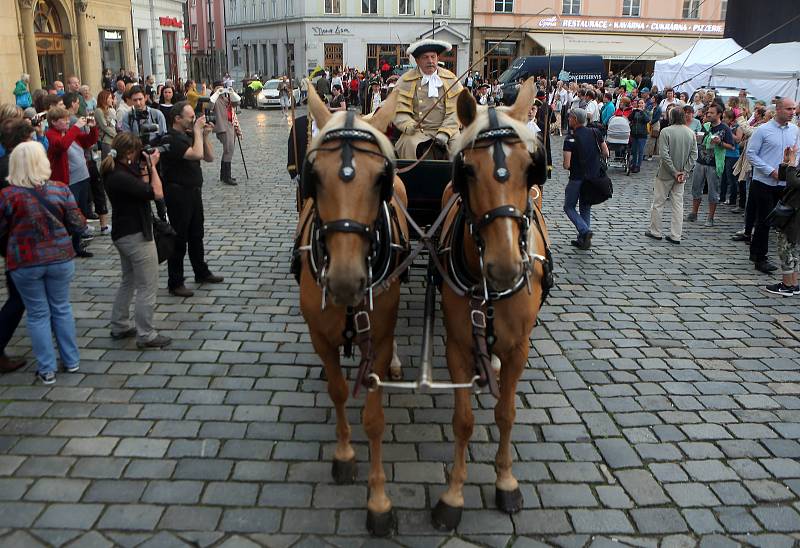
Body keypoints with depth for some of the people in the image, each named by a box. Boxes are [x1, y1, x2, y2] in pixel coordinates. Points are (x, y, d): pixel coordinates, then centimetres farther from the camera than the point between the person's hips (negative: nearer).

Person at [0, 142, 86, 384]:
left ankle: (47, 370, 17)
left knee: (38, 314, 11)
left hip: (24, 263, -1)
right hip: (60, 258, 2)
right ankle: (71, 361, 26)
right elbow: (78, 224, -3)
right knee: (61, 308, 17)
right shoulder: (60, 190, -7)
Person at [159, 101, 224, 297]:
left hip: (194, 191, 9)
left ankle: (201, 272, 35)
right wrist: (197, 131, -16)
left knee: (196, 235, 20)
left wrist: (204, 135, -2)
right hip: (178, 193, -9)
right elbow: (197, 154, -30)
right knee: (179, 238, -1)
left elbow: (209, 157, 10)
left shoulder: (189, 135, 9)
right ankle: (175, 283, 8)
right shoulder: (170, 140, -18)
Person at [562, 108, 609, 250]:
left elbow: (566, 165, -18)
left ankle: (585, 230, -10)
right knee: (586, 209, 16)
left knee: (569, 207, 10)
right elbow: (606, 153, 5)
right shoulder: (595, 132, 1)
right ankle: (583, 240, 16)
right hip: (594, 177, 6)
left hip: (577, 178, -5)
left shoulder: (570, 138, -15)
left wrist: (566, 165, 4)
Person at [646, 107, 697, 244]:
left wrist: (674, 172, -13)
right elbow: (694, 155, -2)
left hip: (665, 175, -5)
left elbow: (664, 154, -19)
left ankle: (655, 231, 16)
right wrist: (685, 172, -4)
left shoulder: (666, 131, -13)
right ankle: (676, 235, 10)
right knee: (678, 204, 9)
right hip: (682, 175, 5)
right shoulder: (691, 133, 2)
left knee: (658, 203, 8)